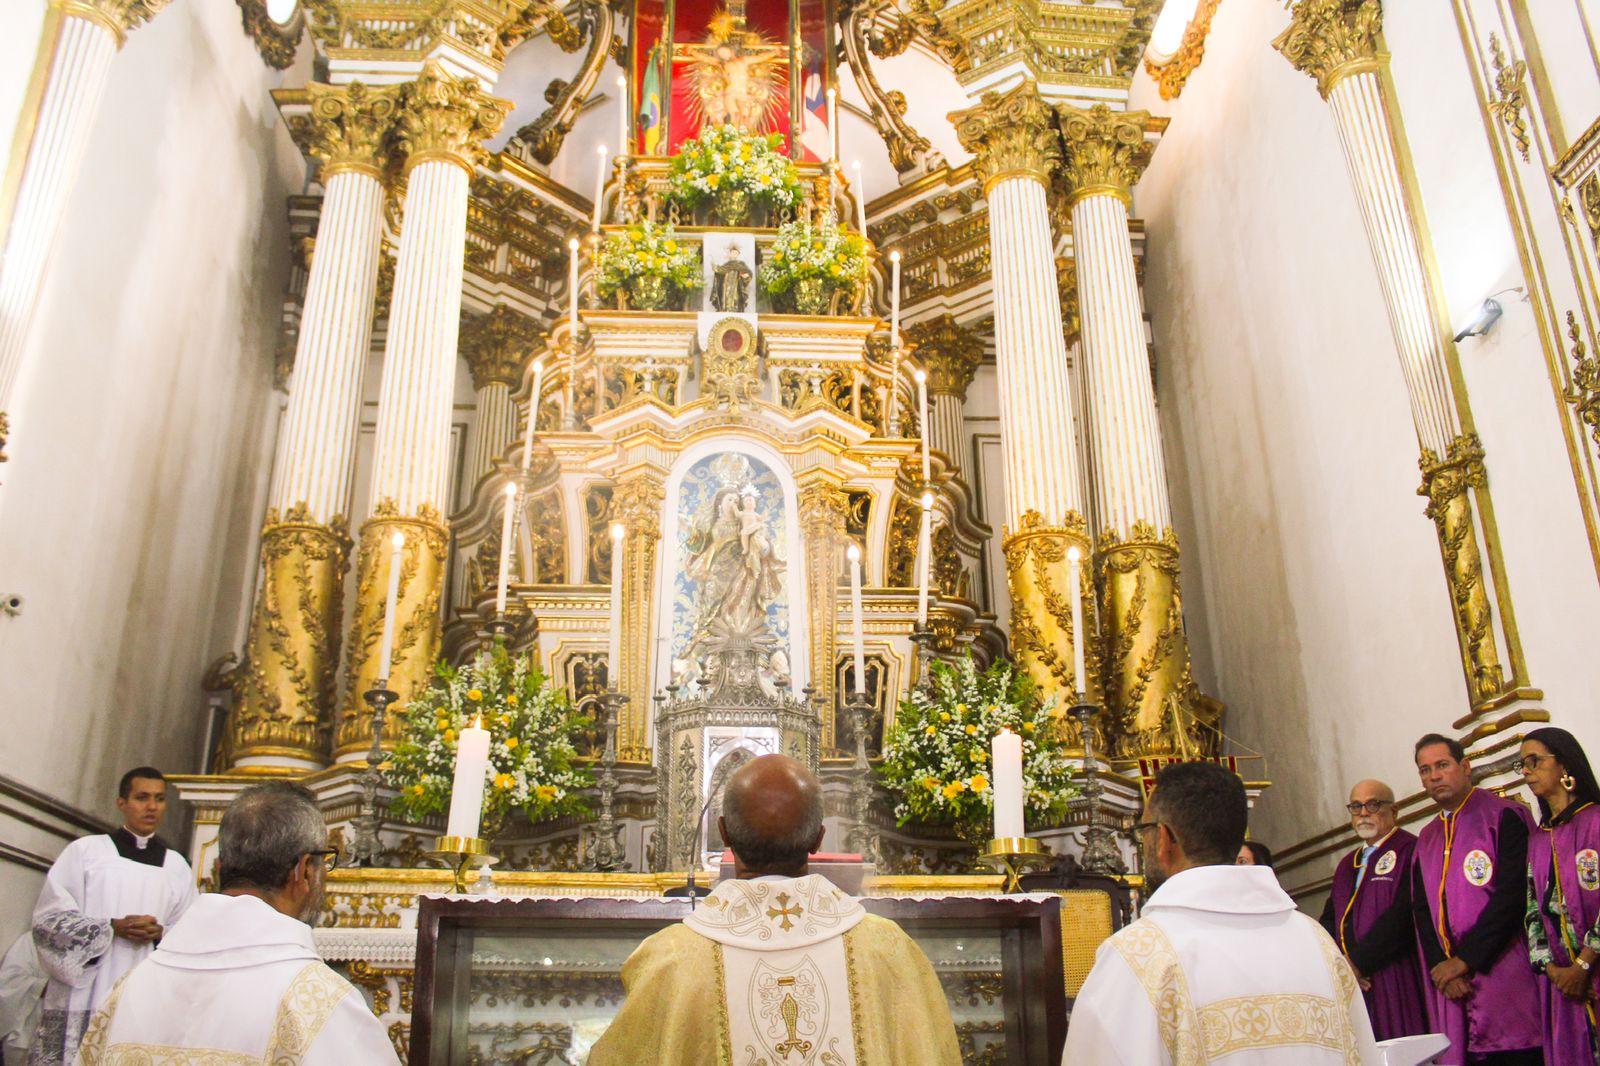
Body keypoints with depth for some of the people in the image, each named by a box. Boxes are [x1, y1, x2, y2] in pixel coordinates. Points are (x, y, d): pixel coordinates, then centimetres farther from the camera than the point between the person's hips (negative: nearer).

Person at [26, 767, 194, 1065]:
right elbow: (48, 917, -2)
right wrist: (113, 928, -12)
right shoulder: (84, 850, 4)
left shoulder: (177, 866, 12)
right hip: (82, 999, -2)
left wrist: (160, 933, -10)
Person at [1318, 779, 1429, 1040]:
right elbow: (1329, 919, 16)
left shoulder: (1409, 851, -5)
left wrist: (1358, 962, -13)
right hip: (1350, 987, 6)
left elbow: (1403, 916, -15)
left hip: (1395, 985, -6)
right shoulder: (1347, 865, 20)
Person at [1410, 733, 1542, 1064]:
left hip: (1506, 977, -5)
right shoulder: (1426, 839, 17)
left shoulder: (1503, 817, -3)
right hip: (1451, 984, 5)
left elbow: (1512, 895, -13)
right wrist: (1441, 966, -6)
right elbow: (1421, 909, 12)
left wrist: (1464, 960, -13)